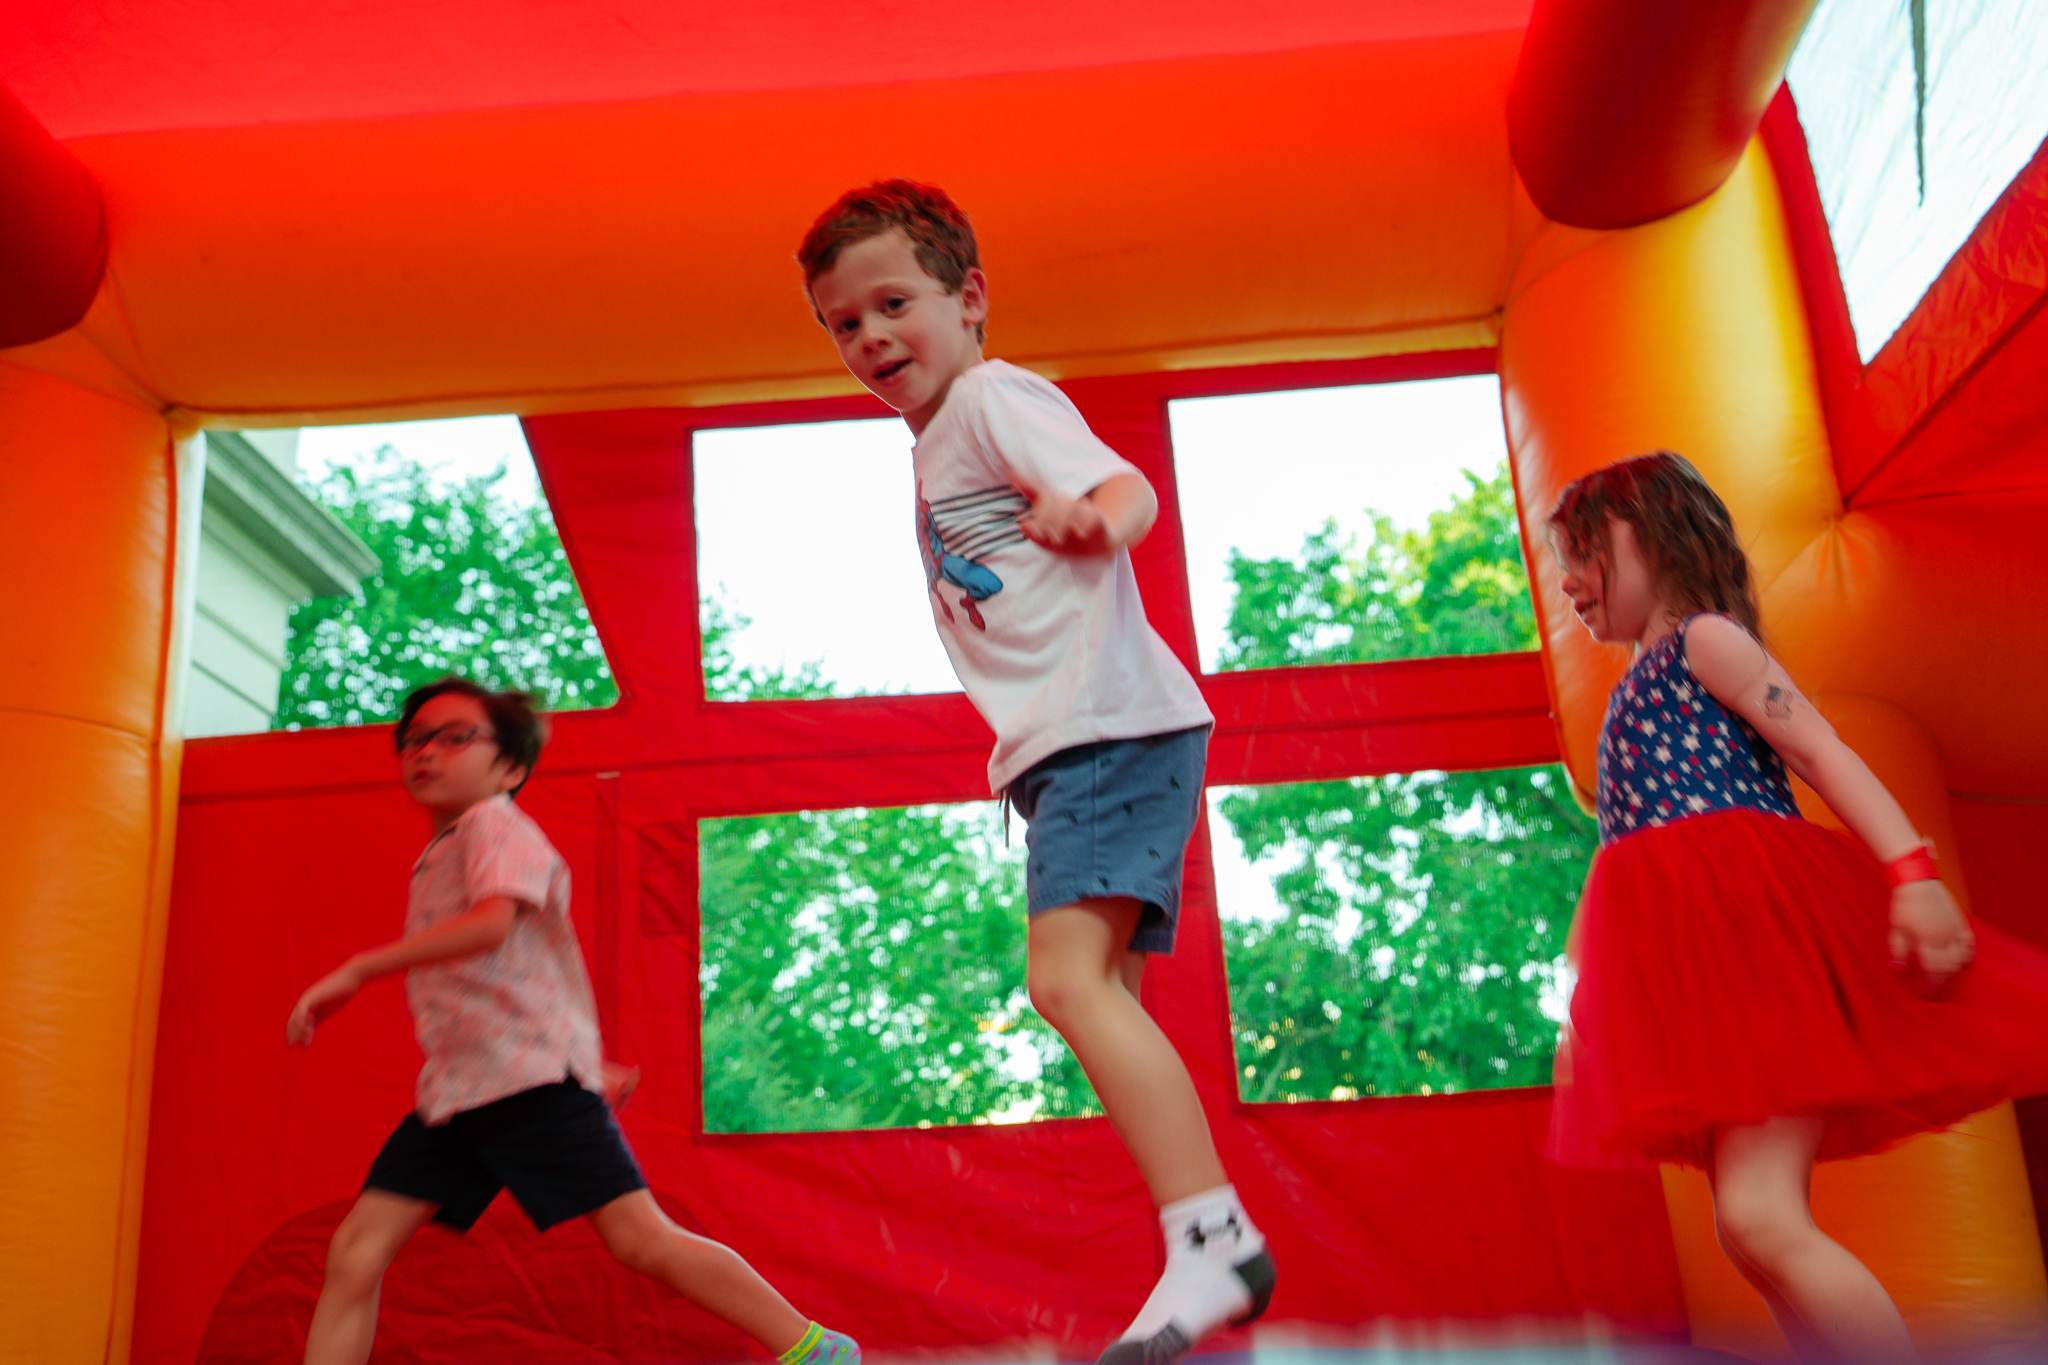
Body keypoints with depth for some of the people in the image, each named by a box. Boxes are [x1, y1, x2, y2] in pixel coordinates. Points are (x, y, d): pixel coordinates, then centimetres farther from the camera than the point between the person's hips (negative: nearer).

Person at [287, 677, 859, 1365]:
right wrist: (586, 1064, 30)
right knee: (356, 1250, -2)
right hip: (453, 1088, 9)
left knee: (640, 1238, -10)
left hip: (531, 1074, -9)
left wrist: (356, 971, -29)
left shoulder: (496, 824, -5)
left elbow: (492, 922, -27)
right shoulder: (437, 858, 23)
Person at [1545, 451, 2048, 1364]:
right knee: (1754, 1228, 5)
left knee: (1759, 1215, -22)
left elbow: (1821, 749, -9)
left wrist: (1913, 873, -24)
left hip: (1750, 924, -9)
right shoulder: (1635, 689, 27)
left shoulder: (1704, 639, 4)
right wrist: (1585, 1012, 26)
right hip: (1690, 963, 9)